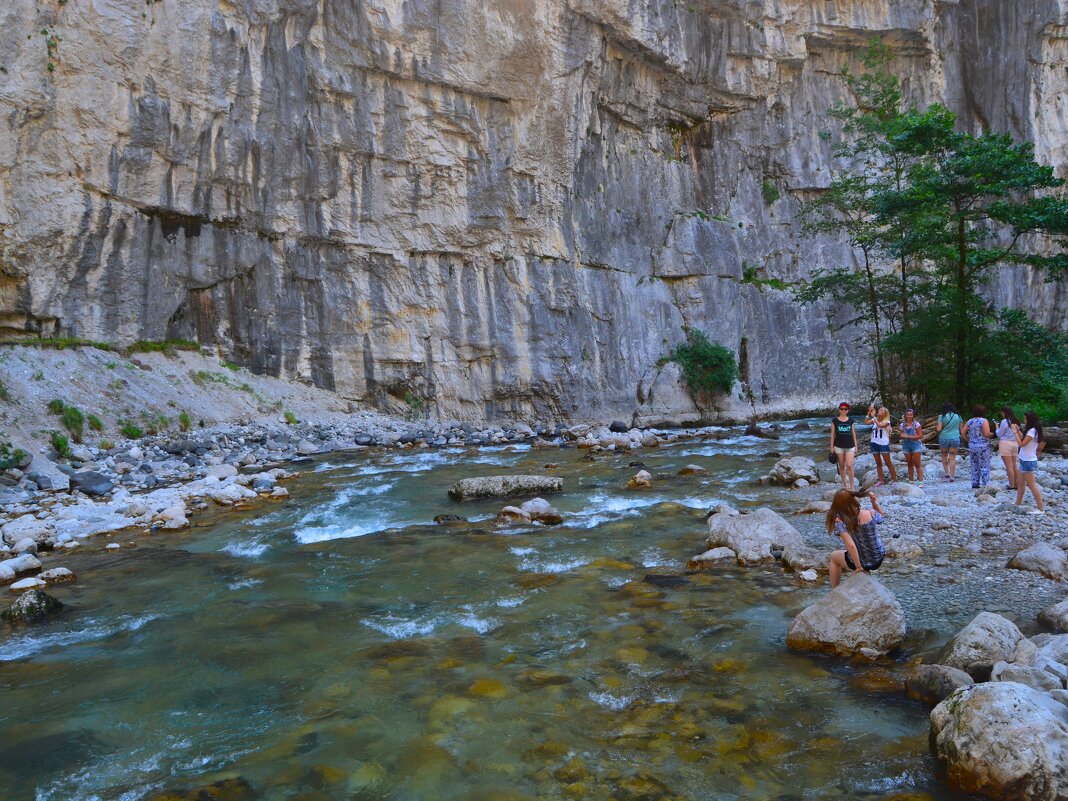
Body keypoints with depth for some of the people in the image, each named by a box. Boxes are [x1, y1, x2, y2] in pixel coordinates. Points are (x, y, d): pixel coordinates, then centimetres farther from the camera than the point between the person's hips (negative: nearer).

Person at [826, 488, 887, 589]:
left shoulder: (840, 521, -26)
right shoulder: (871, 513, -17)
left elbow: (851, 545, -34)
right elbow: (882, 516, 9)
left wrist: (858, 566, -20)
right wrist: (874, 502, -6)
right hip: (878, 559, 3)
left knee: (834, 557, 29)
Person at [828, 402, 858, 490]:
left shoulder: (851, 420, 6)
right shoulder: (834, 420, 1)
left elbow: (853, 433, 11)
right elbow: (832, 434, 3)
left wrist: (856, 446, 9)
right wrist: (832, 447, 0)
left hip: (850, 446, 0)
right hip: (839, 446, 0)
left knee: (849, 466, -11)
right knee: (842, 466, 7)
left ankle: (852, 486, -2)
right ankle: (845, 485, 17)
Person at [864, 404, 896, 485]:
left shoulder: (886, 421, -6)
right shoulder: (874, 419, 6)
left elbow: (879, 425, -25)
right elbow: (866, 422, -8)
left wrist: (873, 416, -21)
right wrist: (869, 413, -11)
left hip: (884, 444, -5)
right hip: (874, 443, 5)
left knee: (888, 463, -1)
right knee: (878, 463, 10)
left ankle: (894, 479, 7)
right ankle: (881, 480, 17)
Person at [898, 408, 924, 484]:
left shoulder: (916, 424, -6)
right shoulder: (902, 425, 6)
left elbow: (920, 436, -9)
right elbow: (902, 436, 13)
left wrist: (908, 436, -16)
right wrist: (903, 436, -11)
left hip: (915, 445, -4)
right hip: (906, 445, 4)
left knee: (917, 464, -6)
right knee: (910, 464, 10)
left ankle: (920, 481, -4)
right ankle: (911, 480, 16)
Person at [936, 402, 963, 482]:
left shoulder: (942, 416, -5)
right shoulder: (958, 416, 5)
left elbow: (939, 429, -10)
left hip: (944, 438, -2)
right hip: (955, 439, 2)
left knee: (944, 456, 18)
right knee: (952, 458, 4)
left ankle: (947, 473, 12)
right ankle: (952, 476, 1)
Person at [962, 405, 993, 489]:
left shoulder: (970, 421, 5)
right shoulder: (984, 421, -11)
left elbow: (963, 432, 5)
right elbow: (987, 434, -18)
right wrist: (991, 434, 3)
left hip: (972, 446, 5)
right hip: (983, 447, -5)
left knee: (974, 466, 13)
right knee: (984, 467, 2)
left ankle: (975, 483, 16)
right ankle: (985, 484, 2)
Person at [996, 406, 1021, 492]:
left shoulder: (1004, 421, -12)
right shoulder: (1016, 421, 9)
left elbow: (999, 434, -6)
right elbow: (1018, 433, 18)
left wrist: (997, 428, 11)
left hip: (1006, 443, -7)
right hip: (1015, 443, 7)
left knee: (1009, 466, -4)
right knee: (1014, 465, 14)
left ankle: (1012, 485, -3)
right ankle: (1017, 484, 17)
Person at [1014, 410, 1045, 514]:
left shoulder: (1032, 431, -19)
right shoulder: (1030, 430, 8)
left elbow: (1021, 443, -21)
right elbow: (1023, 439, 12)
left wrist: (1015, 432, -16)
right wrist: (1018, 430, 9)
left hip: (1029, 461, -10)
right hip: (1025, 460, 10)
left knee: (1031, 485, -6)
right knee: (1020, 483, 18)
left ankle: (1040, 508, -2)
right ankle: (1018, 503, 28)